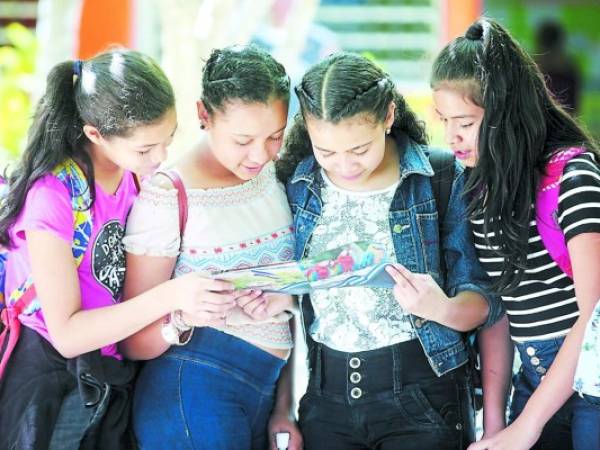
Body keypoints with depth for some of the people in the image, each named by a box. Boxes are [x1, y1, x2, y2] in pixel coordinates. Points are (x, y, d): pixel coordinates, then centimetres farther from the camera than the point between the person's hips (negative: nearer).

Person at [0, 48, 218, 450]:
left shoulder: (137, 173, -4)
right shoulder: (54, 195, -25)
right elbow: (66, 334, -24)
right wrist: (170, 296, -33)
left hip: (116, 377, 7)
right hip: (52, 384, -7)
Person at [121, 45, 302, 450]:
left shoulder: (274, 178, 7)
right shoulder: (167, 199, -10)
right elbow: (135, 343, -8)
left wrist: (283, 408, 12)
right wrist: (183, 317, -28)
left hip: (264, 392, 6)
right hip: (195, 391, -6)